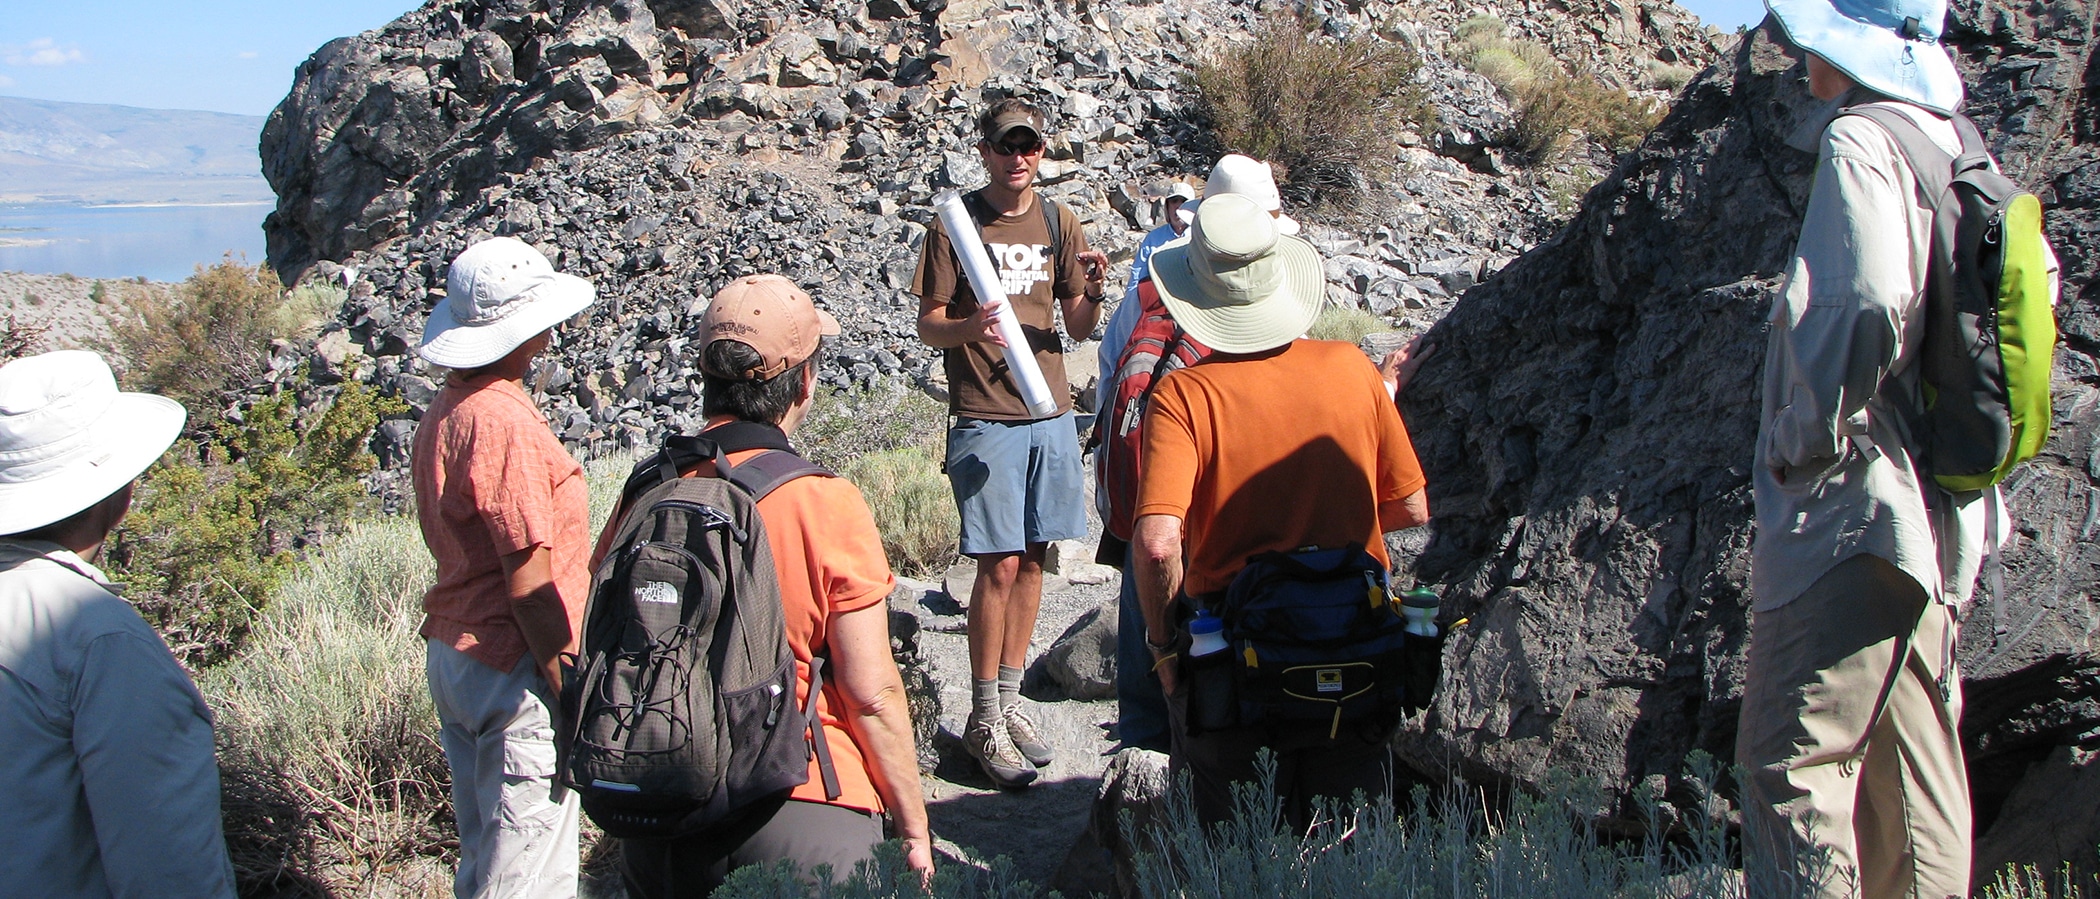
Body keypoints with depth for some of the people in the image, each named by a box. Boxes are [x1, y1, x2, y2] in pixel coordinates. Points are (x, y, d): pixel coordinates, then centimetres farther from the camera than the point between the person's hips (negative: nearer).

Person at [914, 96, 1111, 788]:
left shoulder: (1060, 224, 9)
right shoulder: (956, 223, -3)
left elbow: (1077, 329, 10)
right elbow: (927, 327, -4)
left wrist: (1092, 293, -11)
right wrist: (969, 327, -25)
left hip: (1050, 414, 5)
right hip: (985, 419, -4)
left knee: (1032, 559, 8)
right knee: (999, 566, -7)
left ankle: (1009, 701, 21)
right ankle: (984, 721, 4)